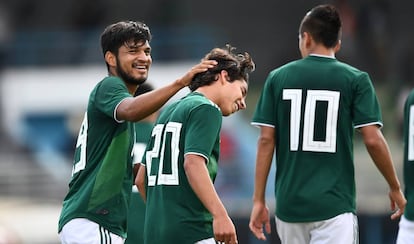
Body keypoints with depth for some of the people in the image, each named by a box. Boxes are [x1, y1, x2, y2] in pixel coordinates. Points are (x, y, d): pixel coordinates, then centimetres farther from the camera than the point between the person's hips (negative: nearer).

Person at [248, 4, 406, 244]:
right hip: (334, 204, -3)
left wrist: (259, 200, 6)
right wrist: (395, 188, 8)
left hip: (289, 204, 3)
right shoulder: (355, 80, -1)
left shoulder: (278, 78, 6)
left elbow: (266, 140, 2)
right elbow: (373, 140, -6)